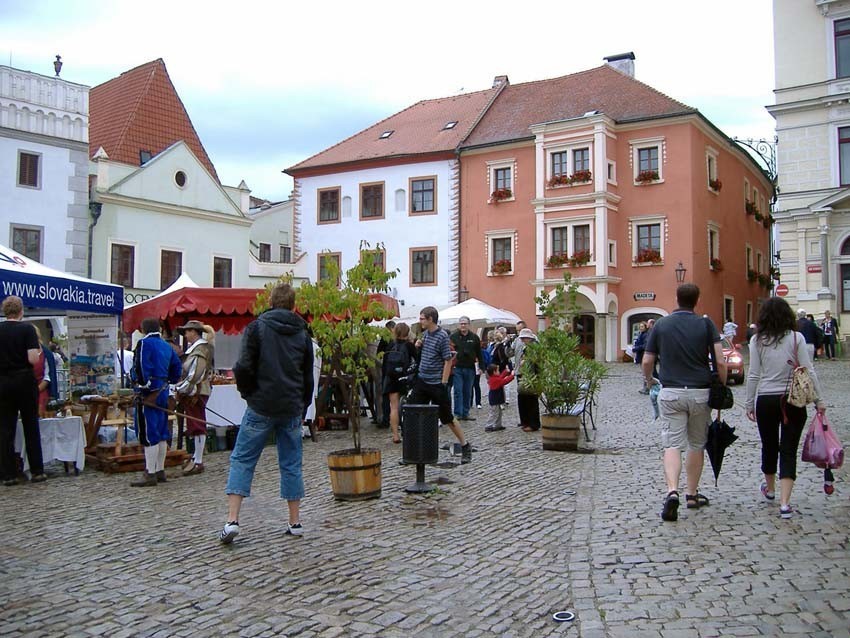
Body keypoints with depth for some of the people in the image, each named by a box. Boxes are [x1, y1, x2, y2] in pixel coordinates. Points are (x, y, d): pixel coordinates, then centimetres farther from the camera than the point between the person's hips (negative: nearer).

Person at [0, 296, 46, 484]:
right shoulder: (27, 329, -8)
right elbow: (33, 359, -16)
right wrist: (38, 353, 5)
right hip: (25, 381, -2)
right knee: (31, 427, 7)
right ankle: (37, 471, 9)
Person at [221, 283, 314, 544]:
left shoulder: (257, 327, -4)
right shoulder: (302, 334, 8)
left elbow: (244, 367, -12)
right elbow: (308, 377, 11)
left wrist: (248, 392, 5)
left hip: (261, 407, -3)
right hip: (291, 409, 3)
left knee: (242, 460, 3)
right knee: (291, 464, 10)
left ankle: (232, 520, -5)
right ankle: (295, 522, 14)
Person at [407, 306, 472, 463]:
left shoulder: (442, 336, -14)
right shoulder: (425, 334, 9)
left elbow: (448, 361, -14)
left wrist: (443, 384, -16)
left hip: (437, 384, -7)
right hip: (421, 381, 7)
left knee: (447, 418, 2)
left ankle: (465, 447, 18)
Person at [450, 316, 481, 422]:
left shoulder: (474, 337, 5)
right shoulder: (453, 336, -1)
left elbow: (479, 353, 8)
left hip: (470, 368, 2)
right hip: (457, 368, -2)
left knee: (468, 392, 8)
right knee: (458, 391, -3)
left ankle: (465, 414, 15)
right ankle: (458, 413, 0)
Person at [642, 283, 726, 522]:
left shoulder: (661, 325, 3)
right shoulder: (706, 324, -1)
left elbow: (647, 362, 4)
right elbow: (720, 362, -8)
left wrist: (649, 381, 24)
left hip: (670, 392, 0)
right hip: (700, 392, 0)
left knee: (672, 444, -4)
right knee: (697, 445, 15)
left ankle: (672, 491, -23)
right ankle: (692, 494, 24)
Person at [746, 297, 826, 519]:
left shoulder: (757, 341, -3)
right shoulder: (796, 338, -5)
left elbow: (754, 375, -2)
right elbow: (809, 372, -6)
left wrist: (750, 404, 5)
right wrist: (818, 399, 3)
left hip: (765, 401, 1)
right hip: (793, 401, -1)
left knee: (769, 447, 19)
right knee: (789, 451, 2)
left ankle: (770, 489, 39)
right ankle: (784, 503, -7)